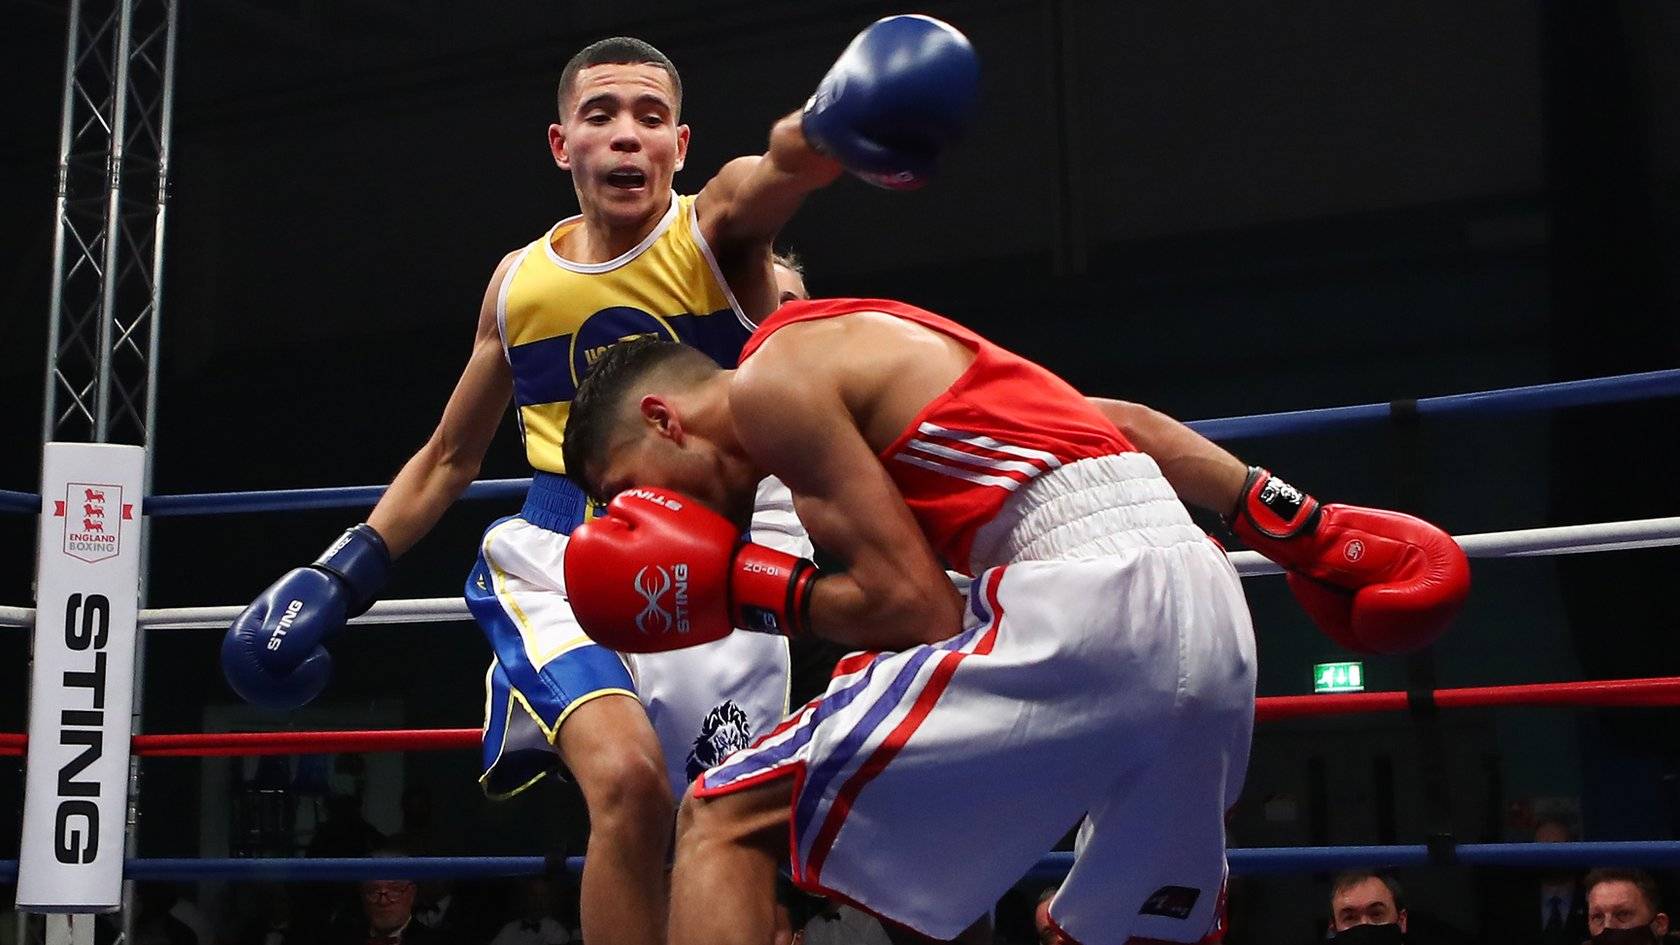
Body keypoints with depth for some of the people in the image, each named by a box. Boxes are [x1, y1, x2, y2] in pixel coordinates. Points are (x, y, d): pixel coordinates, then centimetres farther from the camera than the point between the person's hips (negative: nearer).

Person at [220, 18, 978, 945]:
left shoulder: (719, 226, -6)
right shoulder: (518, 280, 5)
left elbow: (785, 163, -32)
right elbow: (448, 458, 18)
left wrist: (833, 123, -56)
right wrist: (345, 572, 12)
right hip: (559, 562, 1)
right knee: (627, 776, -27)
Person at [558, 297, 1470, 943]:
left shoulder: (772, 378, 1)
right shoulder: (857, 344, 28)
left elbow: (915, 607, -6)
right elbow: (1114, 423, 25)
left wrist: (741, 591, 6)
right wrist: (1299, 524, 25)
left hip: (1089, 603, -9)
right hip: (1208, 609, 9)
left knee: (725, 821, -3)